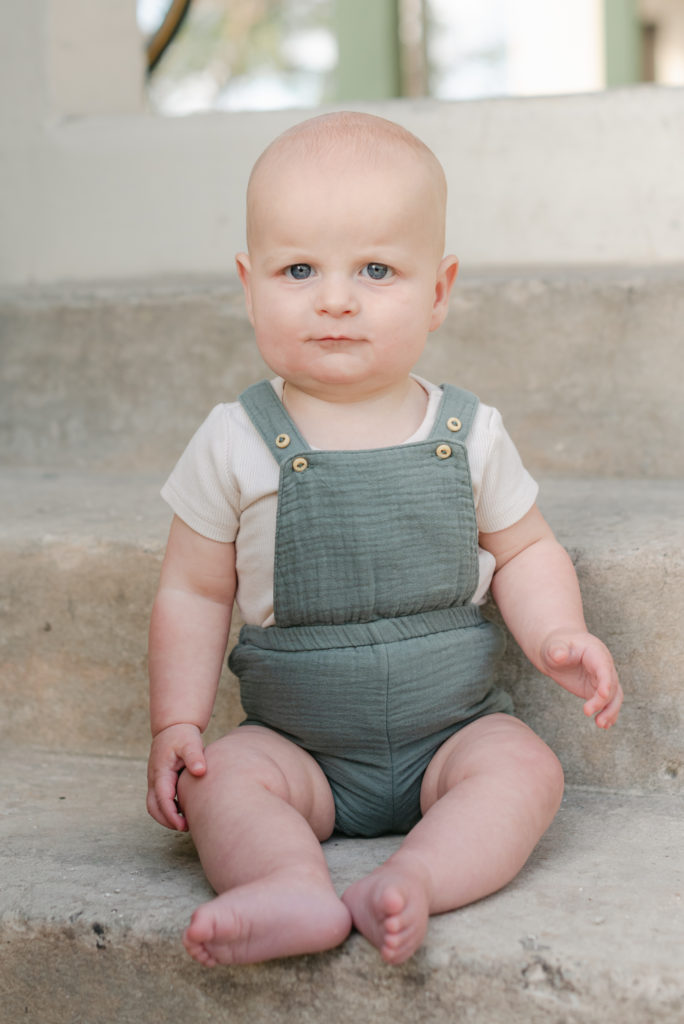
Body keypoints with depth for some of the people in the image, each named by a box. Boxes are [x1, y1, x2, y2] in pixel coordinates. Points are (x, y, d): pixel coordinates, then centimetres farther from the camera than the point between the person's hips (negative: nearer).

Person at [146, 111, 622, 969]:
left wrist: (557, 637, -12)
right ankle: (296, 888, -44)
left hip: (453, 729, 1)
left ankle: (415, 880, -40)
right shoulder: (235, 445, -6)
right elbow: (194, 592, 0)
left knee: (525, 768, -25)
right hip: (298, 746, 0)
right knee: (220, 778, -25)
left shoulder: (469, 436, -3)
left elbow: (525, 553, 8)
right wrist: (177, 724, -9)